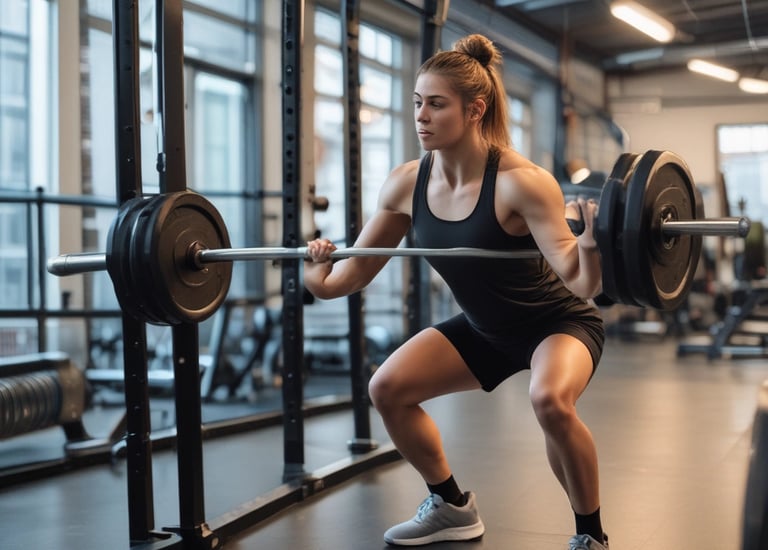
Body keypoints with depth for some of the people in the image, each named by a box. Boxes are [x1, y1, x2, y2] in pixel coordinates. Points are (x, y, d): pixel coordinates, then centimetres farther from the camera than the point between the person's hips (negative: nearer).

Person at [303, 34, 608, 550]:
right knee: (388, 387, -3)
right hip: (483, 328, 6)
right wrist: (321, 276, -24)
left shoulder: (519, 182, -29)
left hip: (558, 320, -6)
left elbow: (580, 281, -34)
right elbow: (358, 267, -3)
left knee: (550, 398, -35)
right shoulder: (406, 183, -12)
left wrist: (589, 243, -55)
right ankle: (452, 506, 18)